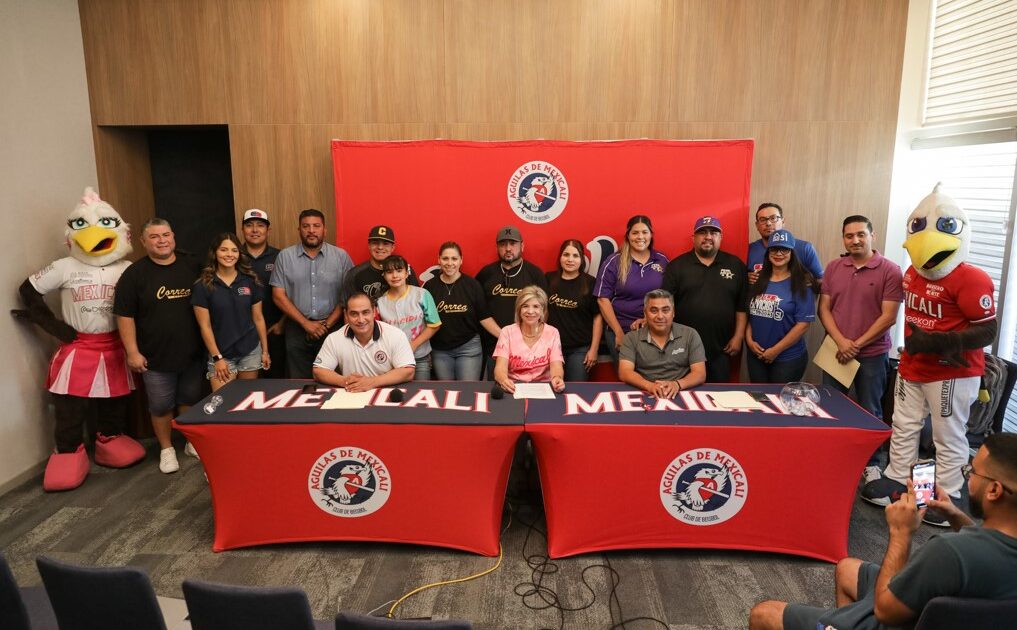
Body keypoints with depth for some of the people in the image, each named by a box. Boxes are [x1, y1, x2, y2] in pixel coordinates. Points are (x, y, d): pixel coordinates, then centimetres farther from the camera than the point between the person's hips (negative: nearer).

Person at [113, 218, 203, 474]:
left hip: (192, 353, 3)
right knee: (161, 406, 8)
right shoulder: (134, 274, -7)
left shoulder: (192, 266, 2)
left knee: (190, 400, 16)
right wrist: (132, 352, -11)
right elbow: (125, 316, -7)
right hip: (155, 356, -2)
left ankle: (192, 442, 34)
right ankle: (166, 449, 27)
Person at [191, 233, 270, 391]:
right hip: (221, 354, -2)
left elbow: (258, 318, 7)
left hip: (251, 351, 3)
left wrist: (265, 350, 7)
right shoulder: (203, 286, -6)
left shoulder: (250, 282, 2)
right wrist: (217, 357, -9)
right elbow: (205, 326, -6)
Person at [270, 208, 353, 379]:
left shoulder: (341, 256, 1)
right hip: (297, 329, 1)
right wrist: (306, 323, -7)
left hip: (332, 328, -1)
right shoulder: (285, 256, 4)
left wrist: (327, 324, -8)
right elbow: (278, 296, 1)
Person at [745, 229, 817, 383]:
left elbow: (803, 324, -13)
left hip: (788, 358, -4)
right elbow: (748, 313, 8)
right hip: (756, 355, 4)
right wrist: (749, 340, -6)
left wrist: (776, 350, -14)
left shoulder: (801, 284, -9)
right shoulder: (758, 280, 5)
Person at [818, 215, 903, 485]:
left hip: (872, 354, -3)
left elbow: (888, 317, -12)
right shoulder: (833, 267, 3)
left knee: (870, 411, 10)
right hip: (836, 351, 3)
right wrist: (840, 341, -12)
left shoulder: (890, 271, -9)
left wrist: (857, 344, -14)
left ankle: (871, 462, 26)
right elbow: (824, 309, 2)